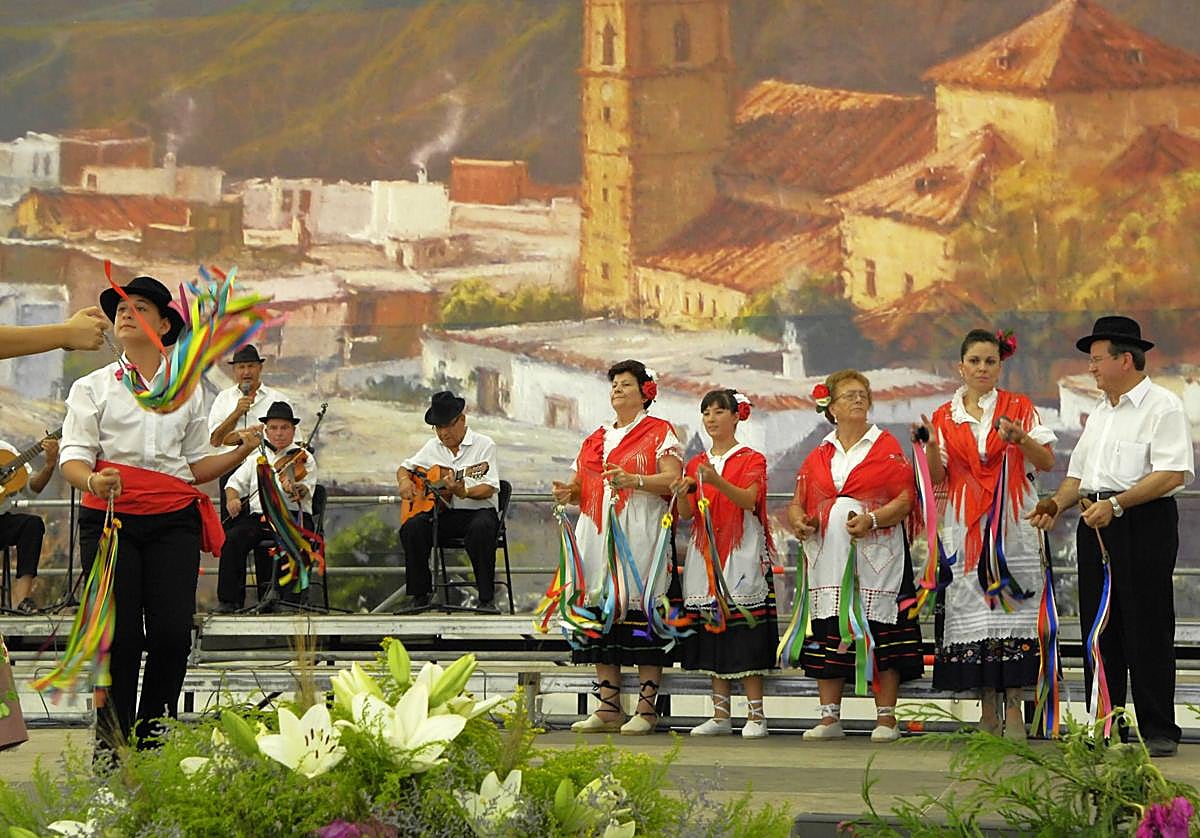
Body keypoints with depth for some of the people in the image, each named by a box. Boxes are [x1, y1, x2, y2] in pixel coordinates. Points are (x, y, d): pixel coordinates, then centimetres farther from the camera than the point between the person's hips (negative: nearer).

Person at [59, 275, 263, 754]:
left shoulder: (187, 391, 17)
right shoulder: (93, 387, 9)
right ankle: (112, 742, 7)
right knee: (120, 634, -7)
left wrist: (241, 452, 4)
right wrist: (93, 480, -23)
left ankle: (154, 738, 6)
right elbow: (72, 457, -1)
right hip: (110, 517, -2)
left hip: (173, 521, 2)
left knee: (172, 632, -9)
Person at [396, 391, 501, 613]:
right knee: (411, 528, -24)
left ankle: (487, 597, -29)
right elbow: (404, 467, 24)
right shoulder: (433, 447, 14)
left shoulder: (483, 445, -2)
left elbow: (490, 488, -11)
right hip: (443, 512, 4)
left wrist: (464, 492, -30)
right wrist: (404, 481, 0)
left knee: (481, 528, -38)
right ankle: (420, 593, -11)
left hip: (477, 510, -4)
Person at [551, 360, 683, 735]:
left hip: (640, 534, -6)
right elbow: (580, 486, 23)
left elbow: (672, 479, -7)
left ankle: (646, 708, -10)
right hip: (598, 534, 6)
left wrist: (633, 480, -22)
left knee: (642, 610, -11)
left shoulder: (659, 432, 6)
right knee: (600, 611, 0)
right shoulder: (596, 438, 24)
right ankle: (608, 707, 3)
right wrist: (567, 492, 0)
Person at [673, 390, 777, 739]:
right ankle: (720, 714, 6)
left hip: (741, 552, -5)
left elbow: (749, 499, -14)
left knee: (746, 631, -10)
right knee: (711, 631, 2)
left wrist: (716, 481, -30)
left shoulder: (751, 459, 3)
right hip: (705, 552, 5)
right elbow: (687, 514, 9)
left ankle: (755, 714, -9)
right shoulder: (697, 463, 16)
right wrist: (682, 493, -12)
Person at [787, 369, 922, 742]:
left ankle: (886, 718, -1)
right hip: (828, 557, 4)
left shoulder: (887, 447, 5)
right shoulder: (818, 455, 16)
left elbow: (905, 499, -3)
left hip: (876, 557, -4)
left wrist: (872, 519, -18)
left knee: (881, 637, -6)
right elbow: (798, 503, 17)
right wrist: (799, 521, -6)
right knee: (827, 637, 2)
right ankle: (830, 718, 8)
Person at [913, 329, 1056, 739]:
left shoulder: (1019, 408, 6)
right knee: (972, 610, -2)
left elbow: (1047, 462, -1)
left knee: (1011, 609, -9)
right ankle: (987, 711, 3)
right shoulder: (945, 417, 11)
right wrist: (931, 446, -12)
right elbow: (938, 477, 6)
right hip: (965, 529, 2)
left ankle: (1014, 709, -7)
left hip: (1013, 525, -2)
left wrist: (1021, 439, -19)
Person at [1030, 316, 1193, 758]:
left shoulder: (1162, 406, -6)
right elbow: (1080, 472, 23)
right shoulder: (1099, 413, 21)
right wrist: (1059, 502, 3)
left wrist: (1115, 505, -22)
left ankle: (1158, 731, -1)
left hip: (1144, 524, -8)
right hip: (1096, 524, 8)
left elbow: (1172, 474, -17)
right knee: (1100, 628, 8)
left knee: (1147, 630, -6)